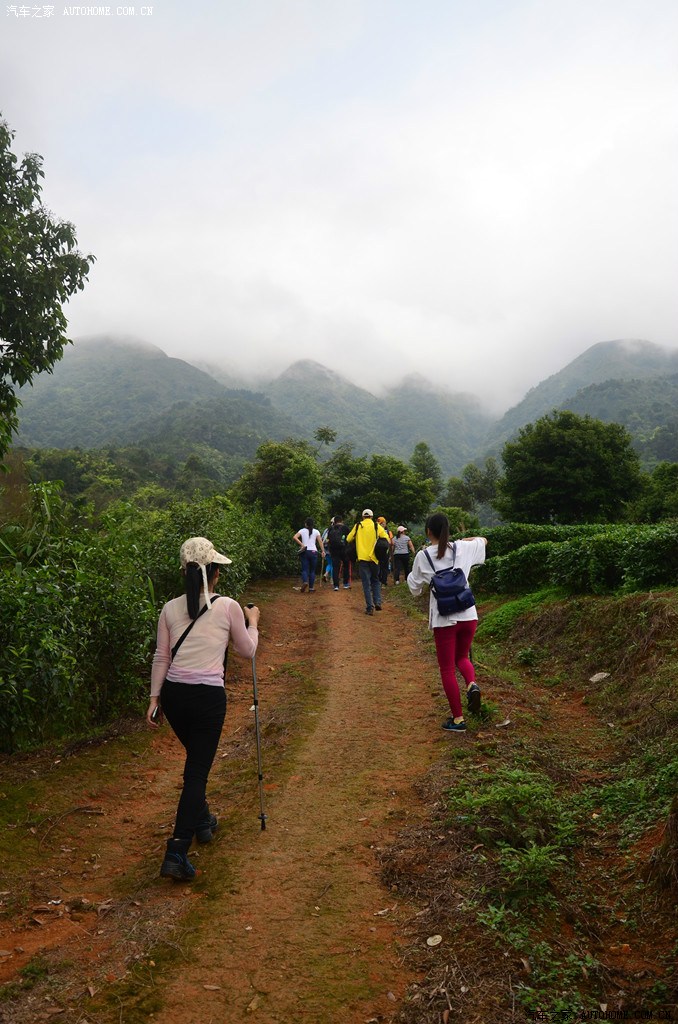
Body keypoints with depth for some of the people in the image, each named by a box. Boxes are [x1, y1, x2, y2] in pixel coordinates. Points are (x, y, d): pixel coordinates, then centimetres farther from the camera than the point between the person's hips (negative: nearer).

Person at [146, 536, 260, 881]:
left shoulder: (171, 609, 4)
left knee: (196, 759, 27)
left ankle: (201, 820, 43)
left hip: (174, 694, 5)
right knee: (197, 771, 1)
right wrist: (252, 623, 25)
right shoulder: (228, 607, -4)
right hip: (208, 697, -4)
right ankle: (176, 853, -7)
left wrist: (154, 699, 10)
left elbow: (161, 658, 5)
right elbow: (247, 651, 8)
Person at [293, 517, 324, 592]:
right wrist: (322, 551, 0)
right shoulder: (316, 531, 5)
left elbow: (295, 537, -10)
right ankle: (311, 588, 5)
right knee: (312, 570, 7)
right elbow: (320, 542, -3)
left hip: (305, 552, 0)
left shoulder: (302, 531, 5)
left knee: (304, 569, 3)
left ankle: (305, 581, -25)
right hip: (313, 552, 0)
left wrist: (302, 544, -8)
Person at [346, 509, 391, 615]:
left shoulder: (358, 526, 3)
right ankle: (377, 602, 4)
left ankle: (370, 607, -3)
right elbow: (386, 539, -3)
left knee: (366, 583, 3)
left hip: (362, 558, 0)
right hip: (374, 558, 1)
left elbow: (348, 539, 5)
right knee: (375, 580, 19)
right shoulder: (377, 526, 1)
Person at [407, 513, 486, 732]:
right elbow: (482, 540, 24)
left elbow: (414, 587, 8)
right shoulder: (462, 548, 3)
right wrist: (463, 539, 28)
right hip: (468, 614, 3)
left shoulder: (423, 556, -5)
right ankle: (472, 683, -5)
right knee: (462, 656, 25)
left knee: (447, 668, 9)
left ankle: (457, 719, 11)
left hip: (444, 618, -3)